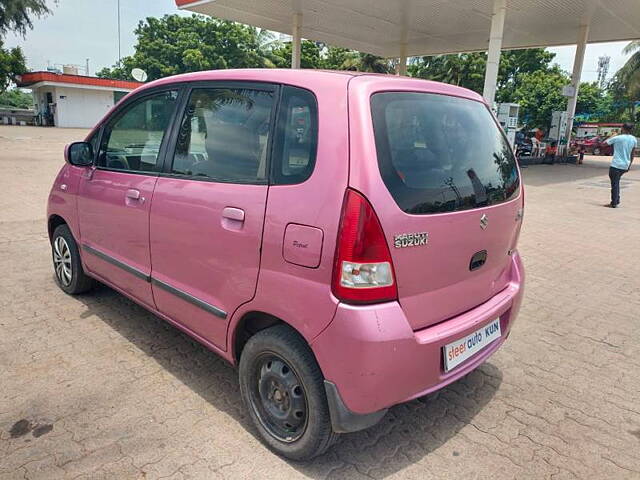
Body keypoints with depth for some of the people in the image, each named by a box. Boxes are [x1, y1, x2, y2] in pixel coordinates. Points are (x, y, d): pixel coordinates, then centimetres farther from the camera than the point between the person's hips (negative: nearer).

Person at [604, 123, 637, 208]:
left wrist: (612, 136, 9)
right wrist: (629, 165, 20)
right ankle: (617, 200, 19)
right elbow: (632, 154, 13)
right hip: (625, 165, 6)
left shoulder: (617, 138, -12)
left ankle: (614, 203, 2)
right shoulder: (634, 139, 7)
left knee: (614, 184, 0)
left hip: (616, 165, -6)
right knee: (616, 182, 20)